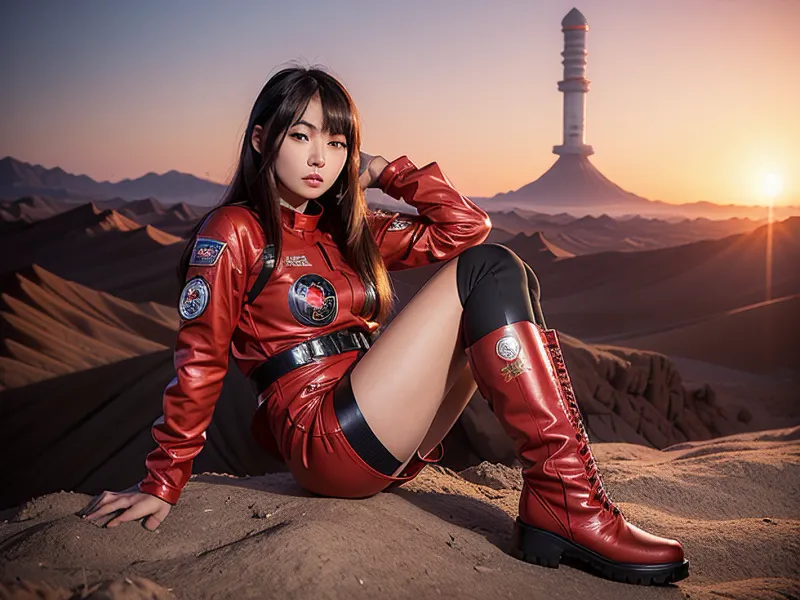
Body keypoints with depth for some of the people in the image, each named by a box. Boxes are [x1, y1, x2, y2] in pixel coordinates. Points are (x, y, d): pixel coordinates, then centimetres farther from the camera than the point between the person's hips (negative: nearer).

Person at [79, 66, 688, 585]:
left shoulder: (349, 230, 19)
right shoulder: (235, 232, -1)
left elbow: (466, 227, 16)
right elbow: (200, 361, -4)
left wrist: (386, 171, 11)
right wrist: (163, 484, -5)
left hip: (392, 449, 8)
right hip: (329, 442, -8)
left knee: (510, 288, 2)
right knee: (485, 271, -16)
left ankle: (549, 510, -7)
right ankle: (573, 509, -23)